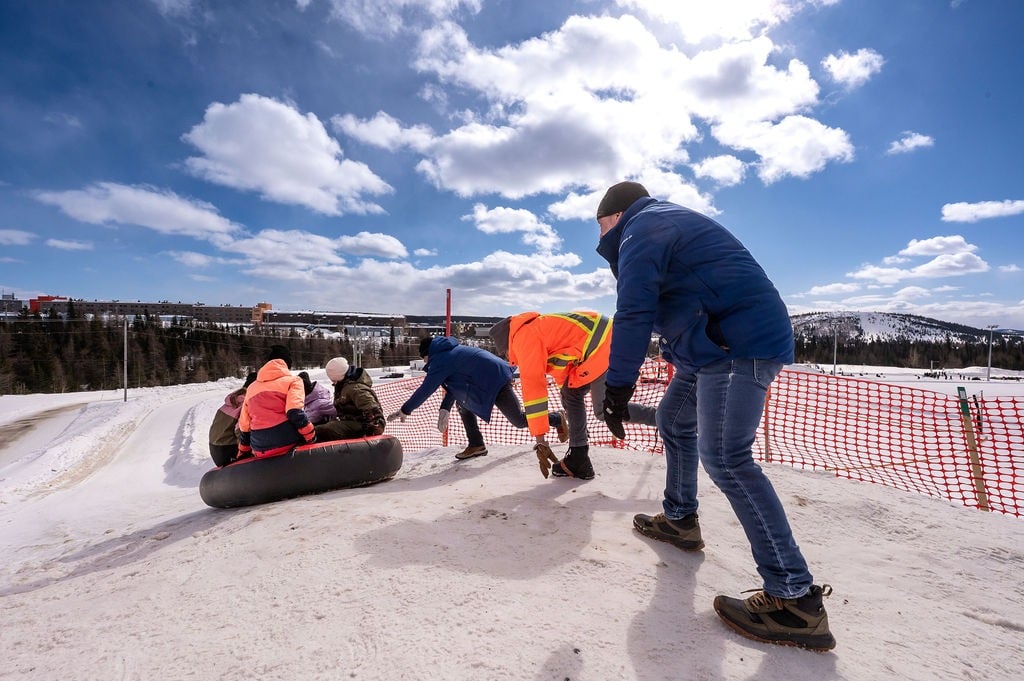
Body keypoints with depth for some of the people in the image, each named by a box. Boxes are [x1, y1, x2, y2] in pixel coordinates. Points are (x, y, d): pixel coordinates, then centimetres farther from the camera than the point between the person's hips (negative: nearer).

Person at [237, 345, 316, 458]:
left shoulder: (251, 388, 20)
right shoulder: (292, 380, 3)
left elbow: (244, 426, 21)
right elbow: (295, 413, -14)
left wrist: (242, 453, 30)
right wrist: (312, 438, -9)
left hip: (259, 450, 6)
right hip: (287, 444, -6)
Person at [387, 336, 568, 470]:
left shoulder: (440, 360, -11)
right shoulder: (453, 351, 18)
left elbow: (426, 389, -12)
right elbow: (454, 385, 17)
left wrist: (405, 410, -2)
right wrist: (445, 409, 8)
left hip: (495, 382, -10)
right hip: (497, 375, 10)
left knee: (519, 420, -2)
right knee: (461, 401, 14)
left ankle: (557, 418, 16)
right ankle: (476, 445, 15)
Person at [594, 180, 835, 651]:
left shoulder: (641, 228, -6)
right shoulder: (670, 221, 26)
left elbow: (634, 313, -18)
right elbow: (663, 305, 29)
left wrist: (617, 386, -16)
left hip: (739, 342, -11)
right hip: (722, 342, 11)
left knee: (724, 457, -15)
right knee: (674, 421, 19)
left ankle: (796, 598, -10)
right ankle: (679, 519, 33)